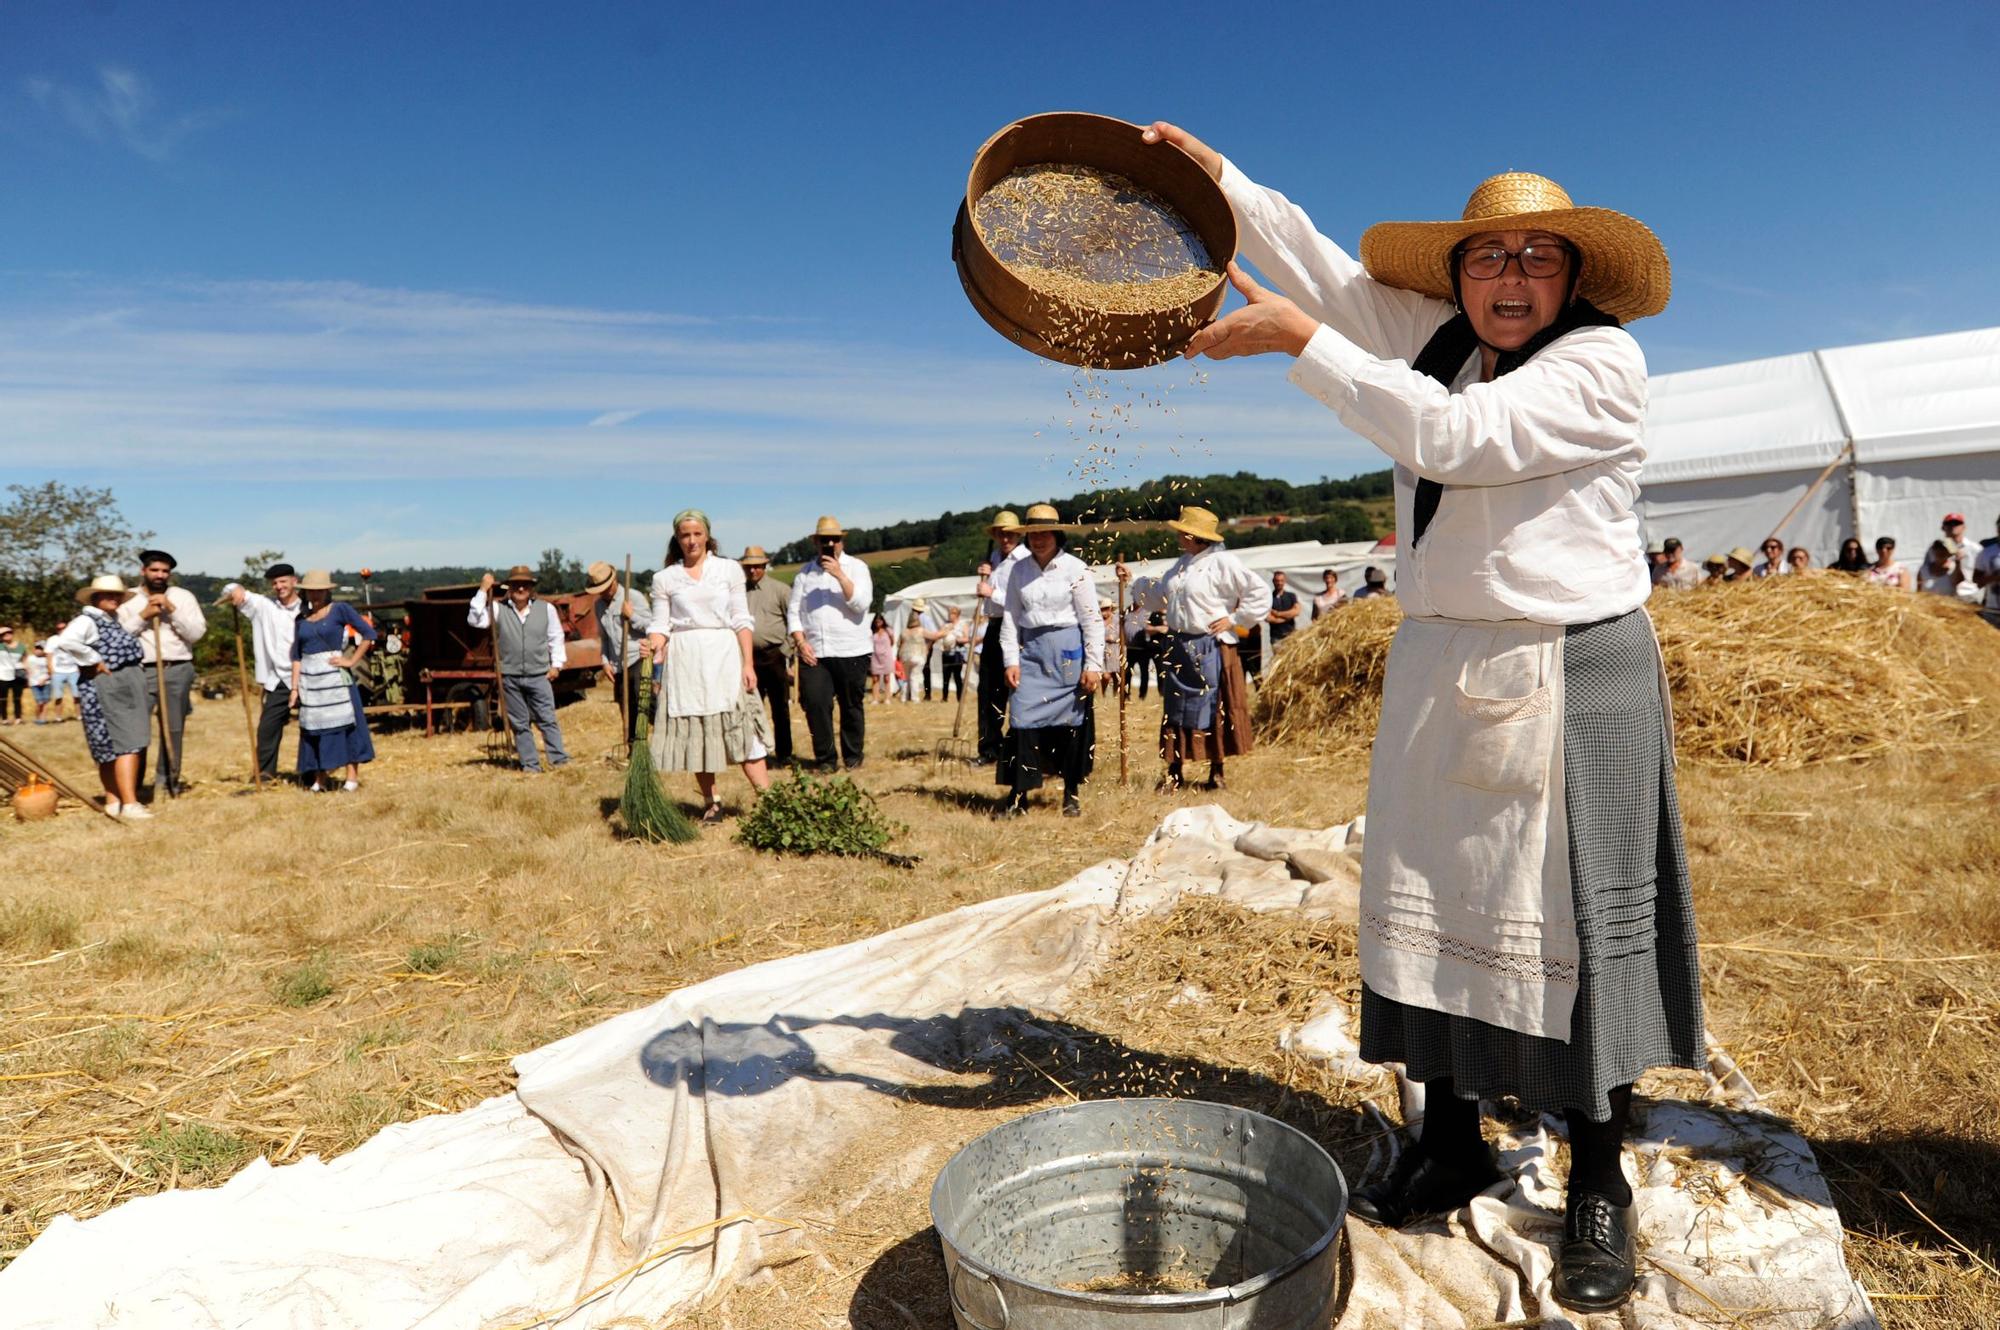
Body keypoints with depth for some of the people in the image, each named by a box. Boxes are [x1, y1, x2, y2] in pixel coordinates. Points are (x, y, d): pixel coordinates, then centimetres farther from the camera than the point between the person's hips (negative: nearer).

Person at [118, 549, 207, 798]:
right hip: (141, 671, -1)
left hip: (178, 670, 1)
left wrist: (172, 609, -10)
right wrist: (143, 616, -9)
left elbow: (196, 632, -2)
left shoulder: (183, 596, 8)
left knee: (174, 729, 6)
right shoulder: (128, 600, 8)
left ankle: (168, 782, 15)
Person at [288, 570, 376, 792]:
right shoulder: (301, 619, 11)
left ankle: (352, 777, 1)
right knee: (313, 728, 7)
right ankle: (319, 780, 13)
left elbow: (369, 633, -8)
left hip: (335, 676, -5)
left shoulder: (340, 609, -2)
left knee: (343, 723, -2)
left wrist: (352, 661, -10)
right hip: (309, 678, 5)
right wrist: (295, 686, 4)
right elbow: (296, 656, 10)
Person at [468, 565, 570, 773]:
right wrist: (483, 591, -13)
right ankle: (530, 764, 12)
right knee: (519, 724, 6)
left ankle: (560, 759, 2)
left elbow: (556, 638, 9)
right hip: (509, 677, 1)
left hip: (539, 676, -1)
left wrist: (556, 664, 4)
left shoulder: (546, 609, 3)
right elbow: (475, 620, -11)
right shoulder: (499, 610, 2)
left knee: (548, 720, -2)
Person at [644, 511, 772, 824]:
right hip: (684, 660, 1)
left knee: (742, 729, -6)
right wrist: (654, 645, -15)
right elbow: (661, 625, 7)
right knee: (695, 734, 4)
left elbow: (741, 620, 4)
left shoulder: (729, 569, 6)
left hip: (723, 657, -1)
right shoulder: (664, 578, 7)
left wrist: (748, 663, -3)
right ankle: (711, 803, 13)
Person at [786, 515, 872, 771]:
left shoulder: (856, 567, 3)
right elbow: (793, 611, 10)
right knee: (815, 704, -7)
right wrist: (800, 642, -4)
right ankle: (825, 758, 6)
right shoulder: (805, 573, 11)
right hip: (813, 653, 2)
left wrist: (839, 574, -17)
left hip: (851, 652, -2)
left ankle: (852, 757, 20)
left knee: (852, 707, 6)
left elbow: (861, 603, -11)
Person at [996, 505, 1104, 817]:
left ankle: (1071, 795, 18)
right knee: (1023, 720, -2)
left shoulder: (1075, 568, -4)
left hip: (1067, 651, -3)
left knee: (1070, 721, 4)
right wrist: (1011, 660, -1)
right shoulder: (1019, 570, 6)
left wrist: (1093, 665, -9)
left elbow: (1092, 619, -5)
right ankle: (1017, 796, 5)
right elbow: (1010, 617, 7)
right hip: (1030, 651, 3)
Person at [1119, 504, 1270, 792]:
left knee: (1213, 710, 1)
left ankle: (1217, 771, 13)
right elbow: (1158, 595, 25)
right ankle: (1175, 772, 19)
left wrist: (1235, 619, -11)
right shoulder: (1182, 563, 14)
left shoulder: (1223, 562, -11)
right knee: (1176, 710, 10)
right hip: (1177, 647, 7)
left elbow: (1260, 593, -12)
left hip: (1210, 648, -7)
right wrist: (1132, 581, 16)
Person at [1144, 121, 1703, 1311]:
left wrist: (1297, 342, -20)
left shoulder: (1601, 363, -9)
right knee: (1436, 908, 9)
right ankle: (1451, 1145, 23)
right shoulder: (1435, 336, 10)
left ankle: (1600, 1190, 16)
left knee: (1582, 926, 1)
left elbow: (1451, 435, -21)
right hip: (1443, 674, 6)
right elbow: (1325, 268, 13)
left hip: (1574, 678, -6)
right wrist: (1213, 173, 11)